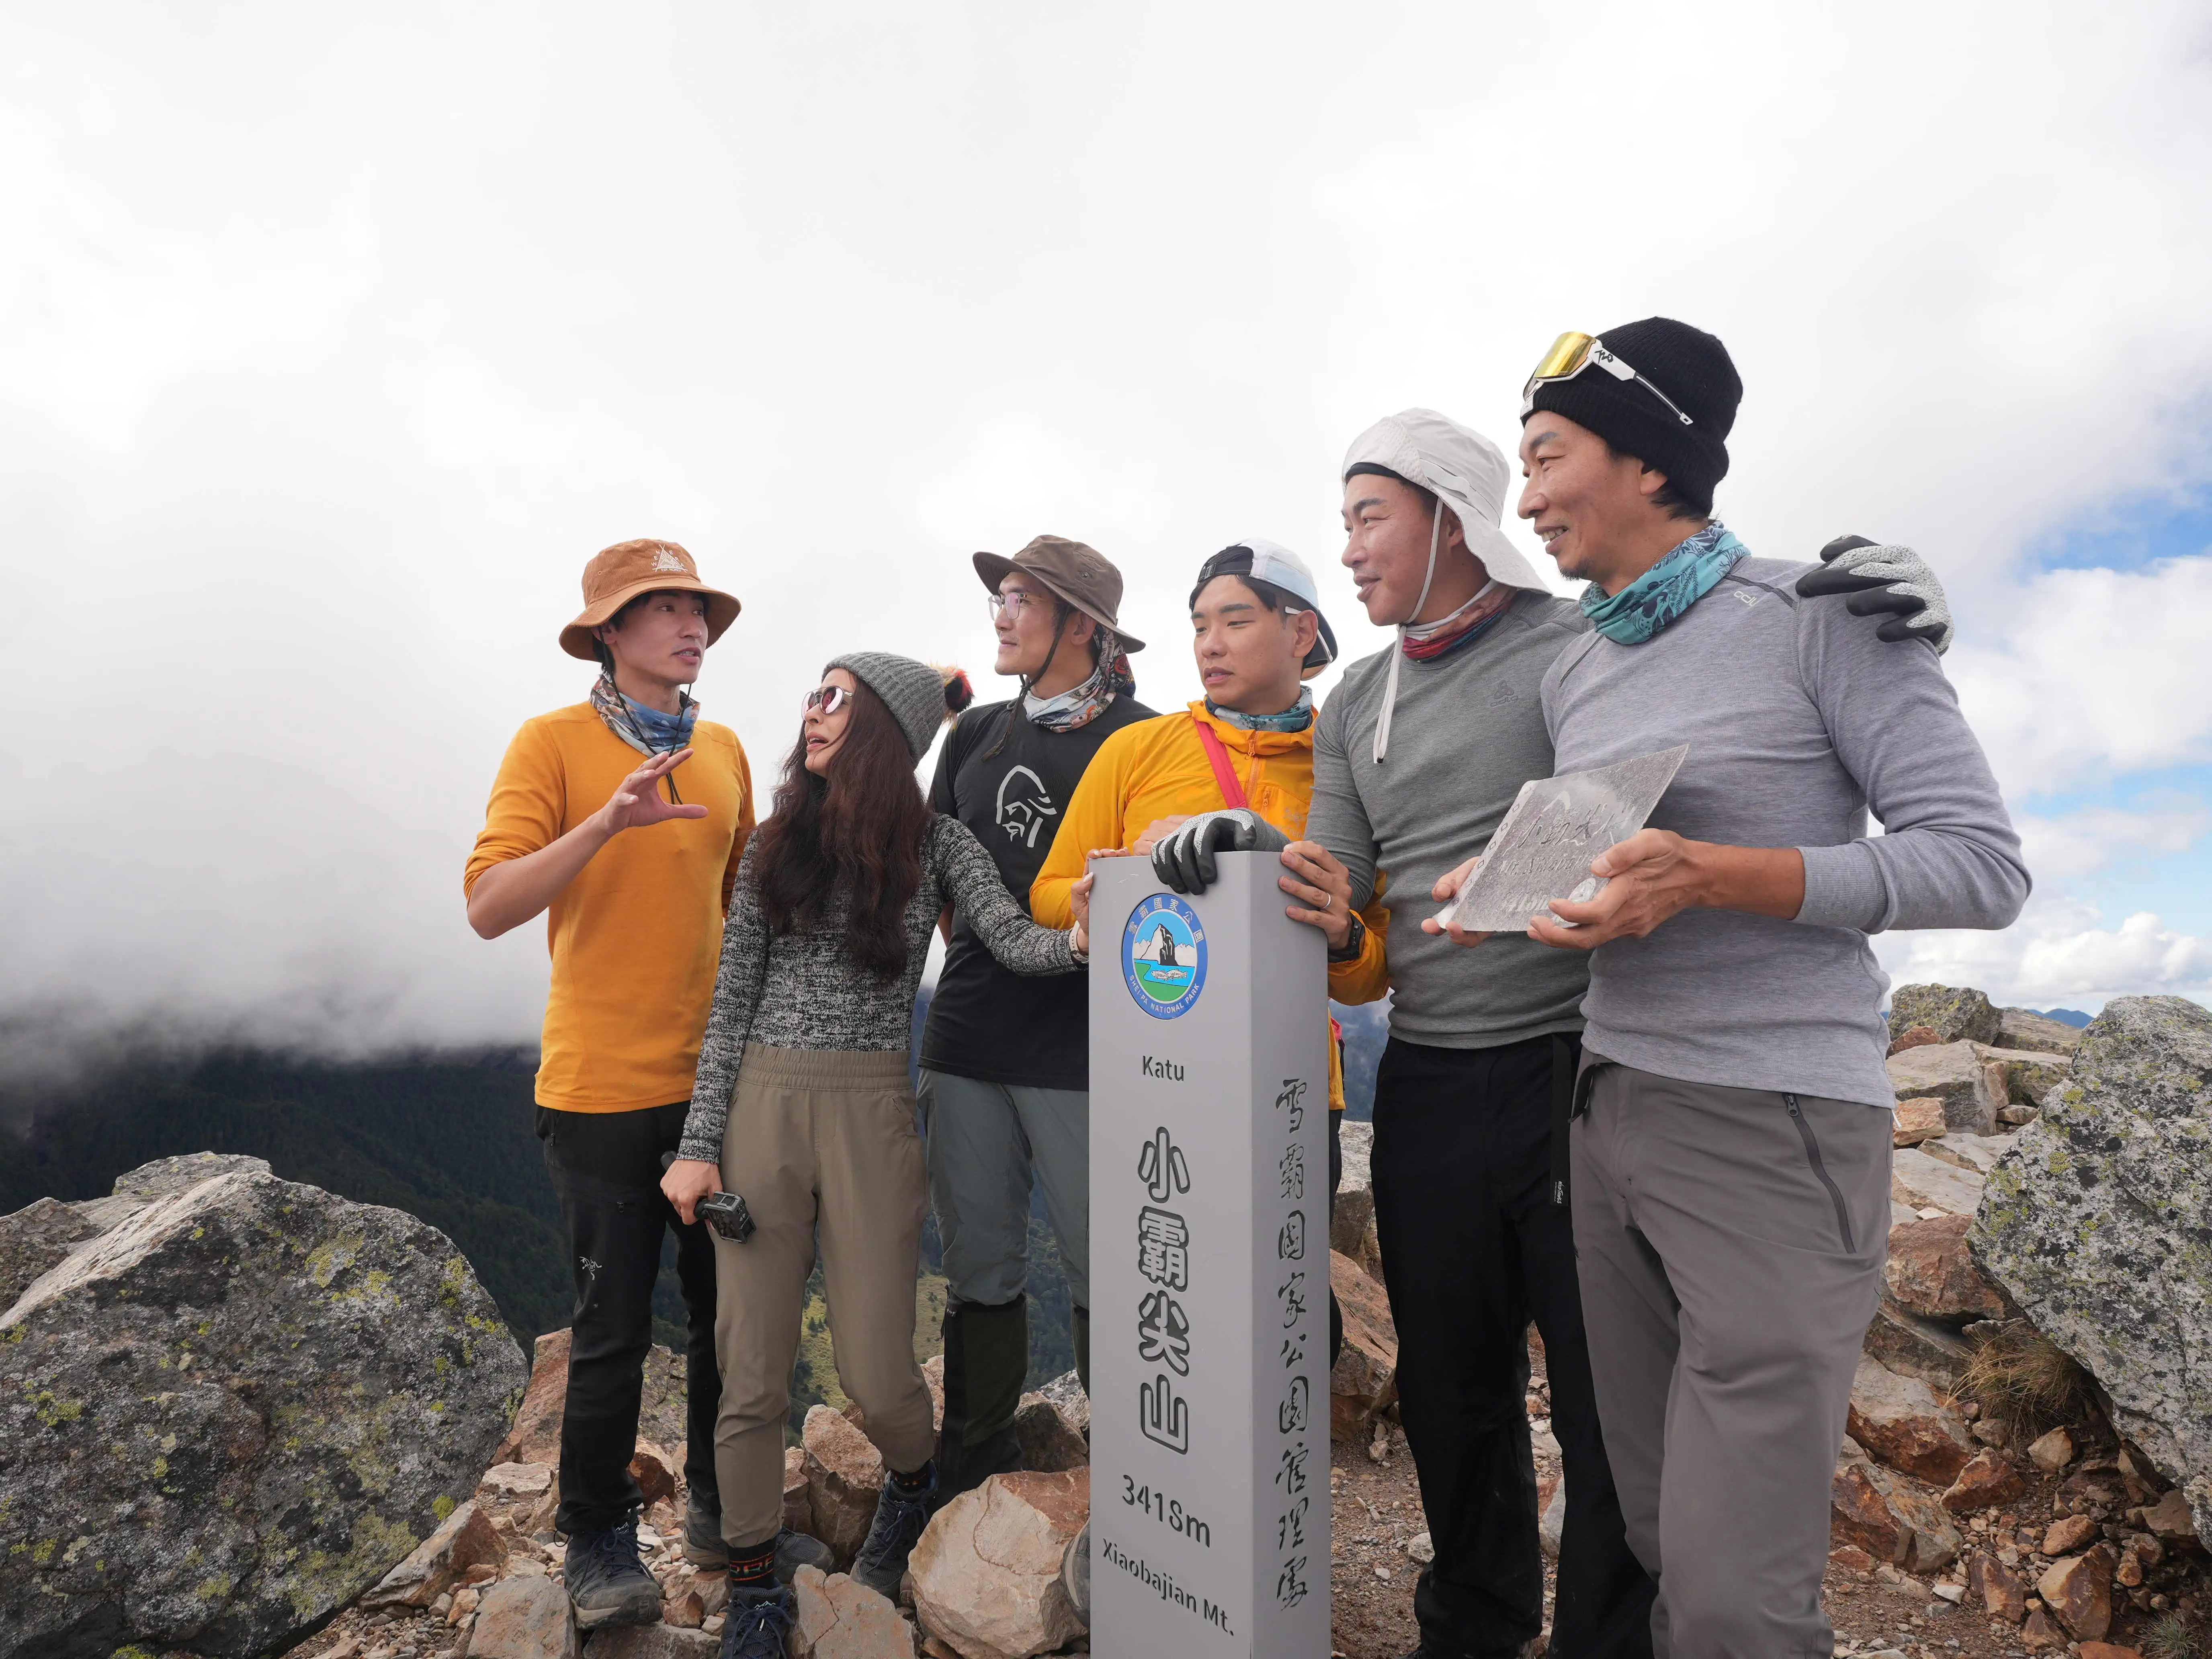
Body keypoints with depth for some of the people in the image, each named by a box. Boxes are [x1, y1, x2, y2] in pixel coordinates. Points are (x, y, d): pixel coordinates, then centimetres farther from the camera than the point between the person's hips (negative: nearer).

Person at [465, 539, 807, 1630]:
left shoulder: (724, 751, 8)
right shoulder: (553, 743, -7)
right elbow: (489, 907, -15)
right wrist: (608, 822, -27)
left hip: (715, 1079, 5)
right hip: (604, 1086, -5)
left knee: (732, 1308, 14)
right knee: (614, 1329, 7)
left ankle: (721, 1509, 35)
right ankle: (598, 1541, 30)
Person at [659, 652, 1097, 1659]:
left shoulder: (935, 840, 1)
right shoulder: (778, 841, 7)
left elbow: (1016, 944, -12)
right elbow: (733, 998, 7)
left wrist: (1081, 938, -35)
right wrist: (698, 1144, 3)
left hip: (874, 1113, -2)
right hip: (762, 1105, 2)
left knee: (875, 1370, 2)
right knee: (750, 1368, 5)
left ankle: (914, 1486, 37)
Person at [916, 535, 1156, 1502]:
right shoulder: (977, 734, 14)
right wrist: (974, 963, 12)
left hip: (1079, 1053, -5)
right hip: (966, 1043, 5)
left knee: (1103, 1276, 1)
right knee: (978, 1269, 13)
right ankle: (972, 1475, 30)